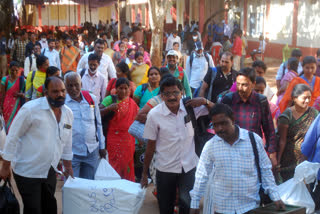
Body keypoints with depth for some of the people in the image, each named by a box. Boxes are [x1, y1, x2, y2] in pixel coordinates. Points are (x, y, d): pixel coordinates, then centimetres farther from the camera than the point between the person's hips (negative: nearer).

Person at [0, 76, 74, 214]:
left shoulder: (68, 113, 2)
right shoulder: (30, 109, -17)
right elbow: (12, 138, -11)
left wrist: (68, 166, 20)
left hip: (50, 171, 6)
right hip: (27, 171, -6)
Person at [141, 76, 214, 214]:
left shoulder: (191, 106, -7)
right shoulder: (154, 115, -11)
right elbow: (151, 146, -6)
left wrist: (204, 101, -16)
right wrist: (144, 173, -2)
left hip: (189, 166, 1)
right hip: (165, 169, -1)